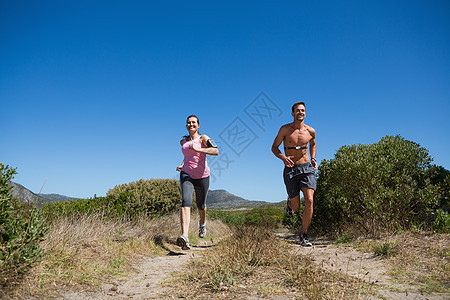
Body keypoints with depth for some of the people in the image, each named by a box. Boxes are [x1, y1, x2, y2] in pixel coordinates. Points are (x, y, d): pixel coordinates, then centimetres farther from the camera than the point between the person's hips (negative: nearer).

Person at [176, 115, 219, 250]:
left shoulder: (203, 138, -6)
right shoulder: (183, 141, 10)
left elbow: (216, 151, -22)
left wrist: (198, 149, -30)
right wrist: (182, 164, 11)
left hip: (202, 176, -2)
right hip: (186, 175, 2)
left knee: (200, 205, 14)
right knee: (186, 202, -22)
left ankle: (202, 223, 49)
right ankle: (185, 237, -35)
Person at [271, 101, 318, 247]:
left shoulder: (310, 131, 4)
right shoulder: (285, 129, -5)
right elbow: (274, 147, 2)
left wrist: (313, 159, 8)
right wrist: (283, 157, -18)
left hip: (307, 169, 2)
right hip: (291, 170, -1)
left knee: (309, 201, -15)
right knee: (296, 207, 5)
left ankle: (304, 237, 0)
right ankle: (290, 201, 45)